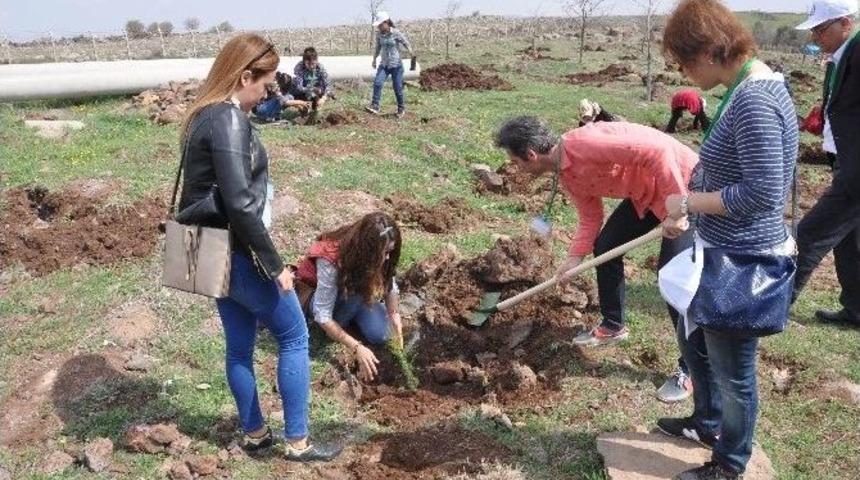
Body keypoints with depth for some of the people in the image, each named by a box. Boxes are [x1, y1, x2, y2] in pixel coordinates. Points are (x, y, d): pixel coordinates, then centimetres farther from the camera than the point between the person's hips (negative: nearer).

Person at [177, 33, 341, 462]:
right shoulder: (229, 120, -20)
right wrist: (274, 264, -20)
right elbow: (239, 203, -27)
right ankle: (298, 442, 14)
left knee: (239, 345, 18)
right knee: (294, 336, 5)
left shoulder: (205, 114, 10)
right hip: (236, 253, -9)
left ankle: (254, 433, 33)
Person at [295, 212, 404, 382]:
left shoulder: (376, 256, -25)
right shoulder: (331, 261, -40)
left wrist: (394, 314, -28)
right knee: (357, 296, -36)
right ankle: (335, 328, -8)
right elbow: (322, 316, -37)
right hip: (322, 298, -4)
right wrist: (357, 347, -42)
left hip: (360, 294, 4)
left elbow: (389, 284, -9)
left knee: (380, 335, -20)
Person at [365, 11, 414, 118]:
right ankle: (375, 106, -16)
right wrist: (374, 59, 18)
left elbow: (406, 44, -8)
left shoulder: (396, 33, -12)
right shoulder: (379, 34, 2)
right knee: (377, 83, -16)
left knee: (397, 88, 2)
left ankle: (401, 108, 22)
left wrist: (411, 54, -23)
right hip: (384, 64, 4)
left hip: (396, 65, -4)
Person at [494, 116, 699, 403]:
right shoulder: (567, 177, 1)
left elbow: (656, 150, -34)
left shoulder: (582, 144, -30)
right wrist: (574, 258, 0)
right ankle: (613, 326, 32)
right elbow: (590, 218, 11)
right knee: (604, 246, 12)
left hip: (685, 185, -9)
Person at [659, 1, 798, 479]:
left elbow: (763, 191, -29)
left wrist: (690, 202, -18)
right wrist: (691, 207, 10)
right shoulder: (751, 86, 6)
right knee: (693, 338, 27)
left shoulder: (753, 100, -25)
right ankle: (707, 423, 49)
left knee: (732, 372, 10)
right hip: (725, 255, 10)